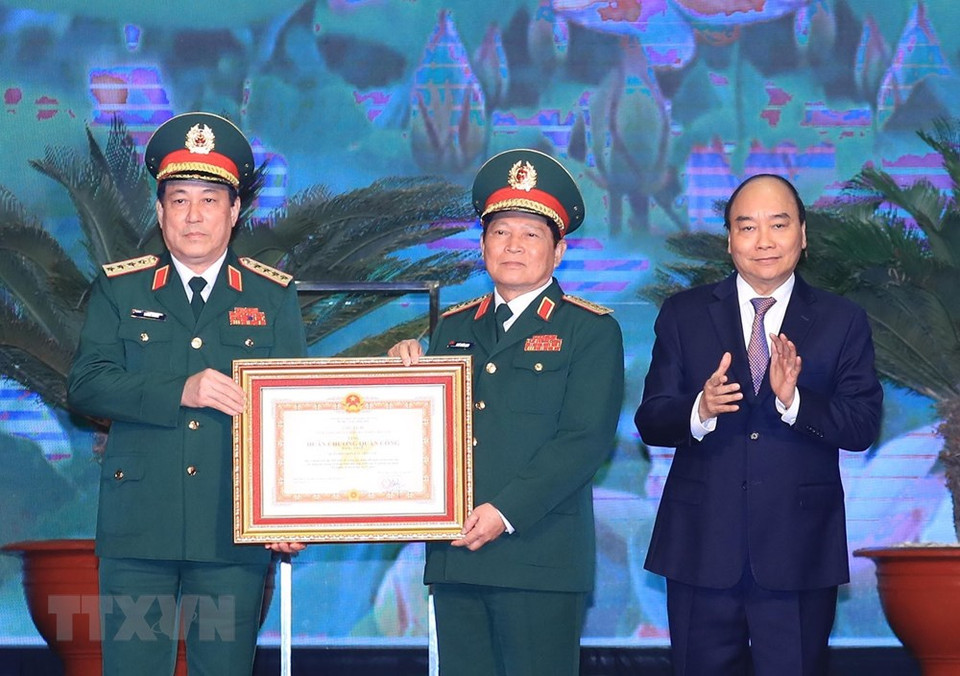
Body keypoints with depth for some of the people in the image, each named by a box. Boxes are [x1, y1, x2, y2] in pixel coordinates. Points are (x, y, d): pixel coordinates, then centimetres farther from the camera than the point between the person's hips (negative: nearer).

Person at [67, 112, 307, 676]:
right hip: (138, 527, 0)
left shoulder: (274, 297, 10)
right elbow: (85, 386, -3)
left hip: (236, 530, 0)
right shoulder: (120, 290, 9)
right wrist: (181, 392, -17)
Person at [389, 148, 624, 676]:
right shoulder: (453, 327, 18)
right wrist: (406, 372, -1)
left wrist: (506, 512, -17)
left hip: (540, 557, -5)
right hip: (454, 555, 5)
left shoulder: (591, 331, 1)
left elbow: (584, 440, -10)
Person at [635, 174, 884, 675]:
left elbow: (864, 426, -5)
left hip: (798, 555, -1)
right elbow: (650, 422, 0)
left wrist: (794, 400, -23)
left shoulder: (842, 322, 4)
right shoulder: (683, 315, 6)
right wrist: (700, 409, -22)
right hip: (702, 548, 1)